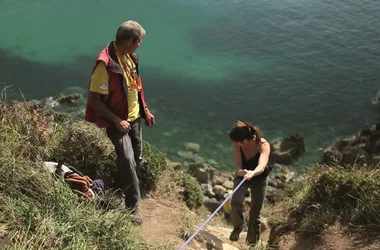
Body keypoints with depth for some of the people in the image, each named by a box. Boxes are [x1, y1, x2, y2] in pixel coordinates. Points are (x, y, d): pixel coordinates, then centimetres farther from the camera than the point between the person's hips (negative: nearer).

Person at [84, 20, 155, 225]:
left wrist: (145, 111, 12)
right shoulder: (105, 63, -26)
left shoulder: (129, 56, 0)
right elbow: (94, 100, -23)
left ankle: (123, 190, 37)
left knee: (137, 159, 16)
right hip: (118, 122, -8)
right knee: (127, 161, -12)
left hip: (135, 118, 8)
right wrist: (116, 121, -24)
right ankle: (133, 206, 0)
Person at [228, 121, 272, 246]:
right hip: (242, 176, 1)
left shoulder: (263, 145, -33)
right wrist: (239, 171, -52)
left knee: (255, 213, 8)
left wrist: (252, 173, -69)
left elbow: (262, 166, -47)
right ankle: (237, 227, 5)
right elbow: (238, 166, -28)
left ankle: (252, 242, 32)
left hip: (259, 178, -1)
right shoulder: (237, 145, -25)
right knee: (235, 201, -25)